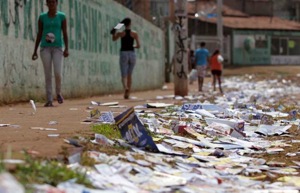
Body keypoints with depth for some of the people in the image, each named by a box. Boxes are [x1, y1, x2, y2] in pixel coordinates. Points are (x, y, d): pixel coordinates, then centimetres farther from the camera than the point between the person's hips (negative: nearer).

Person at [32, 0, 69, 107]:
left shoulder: (61, 16, 4)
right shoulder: (42, 17, 7)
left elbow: (65, 33, 3)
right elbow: (39, 34, 9)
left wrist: (66, 48, -7)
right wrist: (35, 50, 6)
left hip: (57, 47, -1)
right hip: (45, 47, 1)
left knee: (57, 72, -13)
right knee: (48, 74, -1)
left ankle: (58, 93, 14)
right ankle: (49, 100, 1)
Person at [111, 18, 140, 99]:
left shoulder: (120, 33, -1)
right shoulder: (134, 33, 0)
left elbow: (114, 39, 16)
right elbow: (138, 46, 0)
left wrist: (113, 33, 28)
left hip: (123, 54, -1)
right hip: (132, 54, 1)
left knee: (124, 75, -3)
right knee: (129, 75, 15)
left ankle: (125, 87, -34)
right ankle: (127, 94, 16)